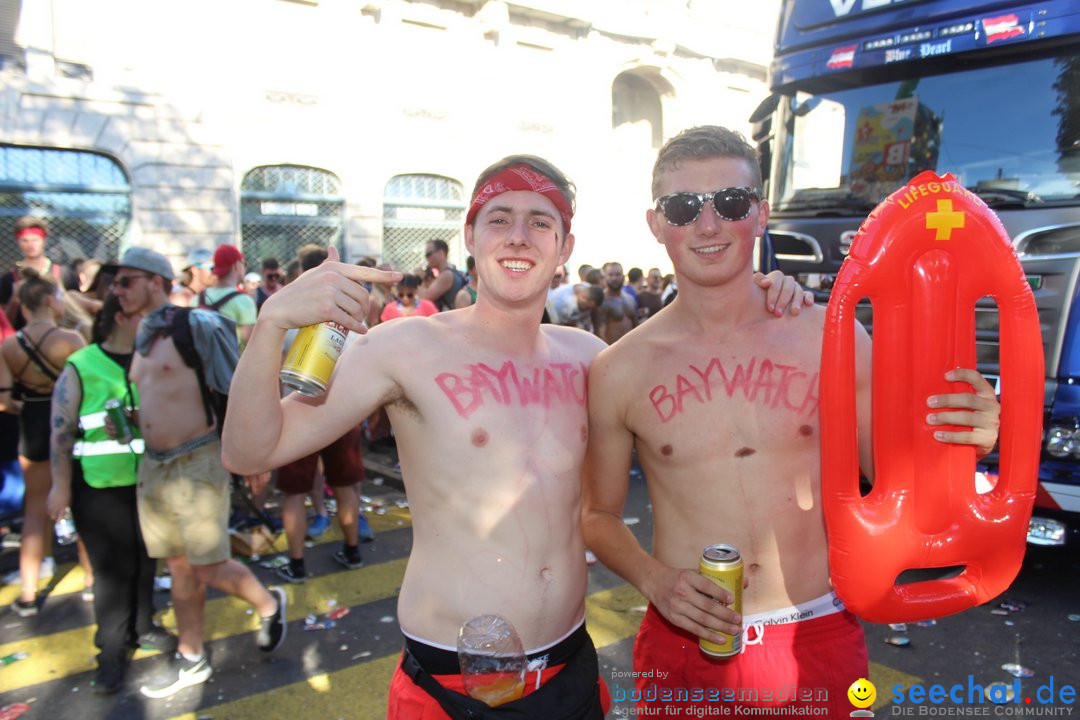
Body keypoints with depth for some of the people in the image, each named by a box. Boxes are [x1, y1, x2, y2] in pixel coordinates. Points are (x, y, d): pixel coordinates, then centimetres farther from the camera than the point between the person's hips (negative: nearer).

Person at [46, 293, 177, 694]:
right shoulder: (80, 368, -9)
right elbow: (61, 430, -8)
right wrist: (61, 485, -8)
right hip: (99, 489, -4)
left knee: (145, 560, 15)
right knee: (112, 568, 3)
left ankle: (141, 628, 33)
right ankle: (112, 650, 18)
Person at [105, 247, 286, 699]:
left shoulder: (198, 327, -12)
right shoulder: (141, 340, 13)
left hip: (196, 464, -7)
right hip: (152, 467, 8)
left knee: (209, 568, -3)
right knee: (179, 568, 15)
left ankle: (269, 604, 26)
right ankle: (191, 661, 29)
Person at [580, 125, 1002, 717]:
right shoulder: (619, 371, -7)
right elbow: (599, 515, 4)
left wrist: (959, 445, -14)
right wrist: (653, 578, -12)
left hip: (820, 640, 1)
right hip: (686, 643, 0)